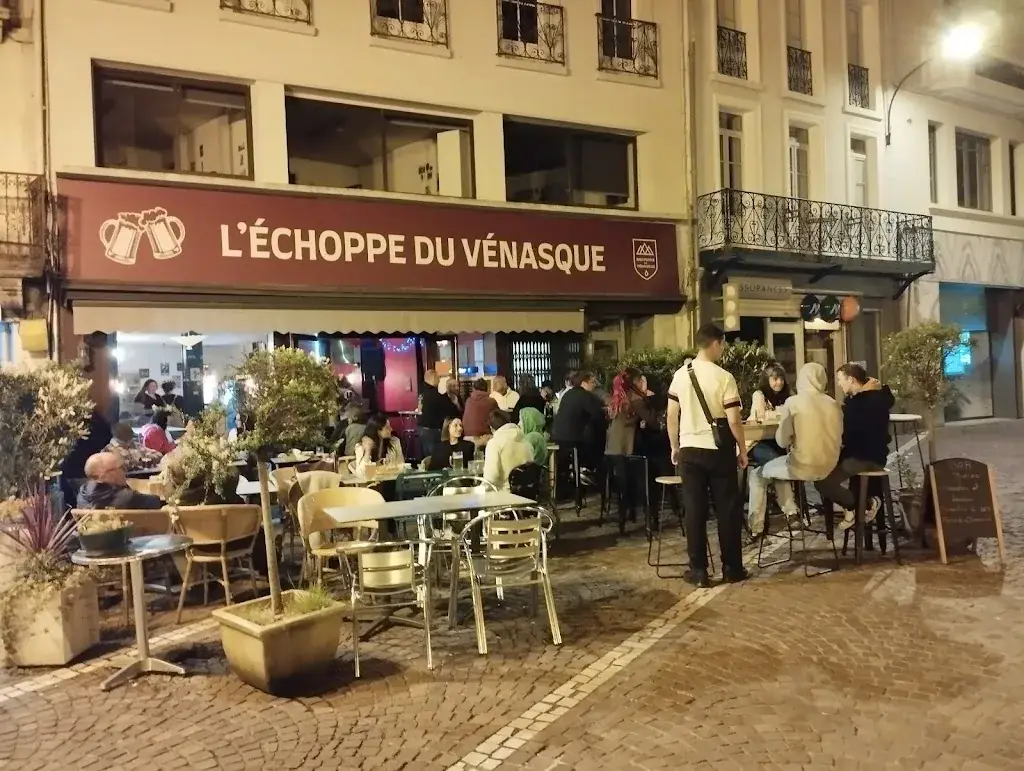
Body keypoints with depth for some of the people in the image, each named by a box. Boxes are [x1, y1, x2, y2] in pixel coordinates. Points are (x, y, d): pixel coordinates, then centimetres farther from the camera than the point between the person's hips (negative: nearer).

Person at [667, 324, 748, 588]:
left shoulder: (680, 375, 0)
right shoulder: (724, 377, -11)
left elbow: (672, 416, 4)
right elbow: (733, 421, -12)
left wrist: (675, 447, 15)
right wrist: (742, 450, 1)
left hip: (690, 450, 3)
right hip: (718, 450, -3)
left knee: (694, 510, 6)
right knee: (727, 509, 8)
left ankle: (698, 570, 9)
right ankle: (732, 568, 16)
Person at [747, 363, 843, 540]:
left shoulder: (793, 402, -9)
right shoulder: (833, 403, 4)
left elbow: (782, 441, -9)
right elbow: (837, 435, 15)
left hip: (804, 466, -6)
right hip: (829, 466, 6)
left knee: (758, 474, 19)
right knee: (780, 466, 32)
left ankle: (756, 527, 19)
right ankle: (790, 511, 26)